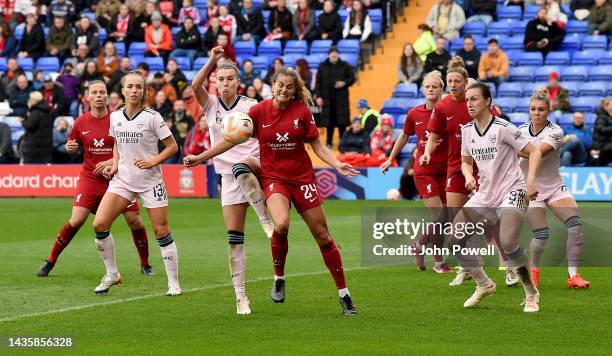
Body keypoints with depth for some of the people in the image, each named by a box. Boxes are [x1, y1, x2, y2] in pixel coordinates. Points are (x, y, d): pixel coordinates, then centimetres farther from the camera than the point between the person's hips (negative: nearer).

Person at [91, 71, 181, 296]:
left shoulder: (152, 117, -9)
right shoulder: (115, 117, 4)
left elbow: (172, 147, -4)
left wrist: (152, 162, -15)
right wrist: (114, 165, 5)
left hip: (150, 180, -4)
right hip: (122, 179, 4)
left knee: (161, 231, -2)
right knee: (99, 225, -9)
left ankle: (173, 283, 8)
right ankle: (112, 275, 7)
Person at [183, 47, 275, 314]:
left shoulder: (251, 106, 1)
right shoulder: (211, 104, 7)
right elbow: (195, 86, -13)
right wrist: (212, 61, -21)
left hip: (255, 166, -3)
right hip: (228, 176, 3)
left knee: (240, 169, -42)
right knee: (234, 237, -5)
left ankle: (266, 219, -29)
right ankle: (241, 296, 0)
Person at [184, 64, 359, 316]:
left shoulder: (302, 111, -4)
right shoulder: (259, 111, -5)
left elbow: (317, 146, 2)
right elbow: (231, 139, 3)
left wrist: (338, 165, -14)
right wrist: (199, 157, 2)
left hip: (302, 178, 1)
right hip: (273, 178, -1)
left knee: (322, 235, 2)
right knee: (281, 224, -30)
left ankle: (344, 295, 13)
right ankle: (279, 278, -5)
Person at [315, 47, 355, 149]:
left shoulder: (344, 66, 3)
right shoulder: (322, 67, 4)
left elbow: (352, 78, 7)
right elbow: (318, 82, 4)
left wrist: (344, 83, -12)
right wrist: (318, 96, -4)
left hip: (341, 98, -1)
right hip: (327, 98, 1)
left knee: (342, 122, -1)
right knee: (329, 122, 4)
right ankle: (329, 143, 13)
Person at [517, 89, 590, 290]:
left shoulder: (555, 132, -12)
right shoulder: (521, 130, 0)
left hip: (555, 188, -1)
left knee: (575, 224, -21)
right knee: (541, 235, -14)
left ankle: (573, 276, -16)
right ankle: (533, 270, 15)